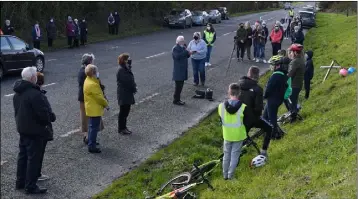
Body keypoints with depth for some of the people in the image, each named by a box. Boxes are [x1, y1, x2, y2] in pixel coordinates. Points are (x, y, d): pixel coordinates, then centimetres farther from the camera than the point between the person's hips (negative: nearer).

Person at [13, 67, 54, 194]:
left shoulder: (18, 93, 7)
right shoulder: (35, 94, -25)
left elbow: (18, 110, 14)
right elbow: (43, 112, -24)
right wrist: (48, 121, -5)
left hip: (22, 129, 9)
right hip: (34, 131, -9)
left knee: (23, 155, 19)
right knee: (34, 158, 0)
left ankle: (20, 182, 30)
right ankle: (30, 187, 7)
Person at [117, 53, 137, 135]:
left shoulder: (126, 69, 11)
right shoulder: (121, 70, -18)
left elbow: (130, 80, 12)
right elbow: (127, 81, -22)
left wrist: (133, 87, -4)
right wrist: (134, 88, -11)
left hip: (128, 94, 9)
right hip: (123, 94, -9)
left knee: (126, 110, 15)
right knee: (123, 111, 0)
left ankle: (123, 127, 26)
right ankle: (121, 128, 10)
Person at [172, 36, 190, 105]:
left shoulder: (183, 47, 12)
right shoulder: (175, 48, -14)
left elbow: (186, 56, 15)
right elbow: (177, 56, -29)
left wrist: (188, 53, -6)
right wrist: (186, 52, -26)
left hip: (183, 70, 9)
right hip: (178, 70, -9)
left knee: (180, 85, 13)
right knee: (178, 86, -6)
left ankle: (177, 99, 20)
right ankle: (176, 100, 2)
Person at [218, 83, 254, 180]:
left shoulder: (221, 106, -12)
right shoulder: (243, 107, -19)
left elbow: (221, 120, 0)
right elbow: (247, 122, -9)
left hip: (227, 134, 2)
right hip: (239, 135, -2)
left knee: (226, 154, 18)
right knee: (235, 155, 12)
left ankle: (225, 175, 27)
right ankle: (230, 175, 18)